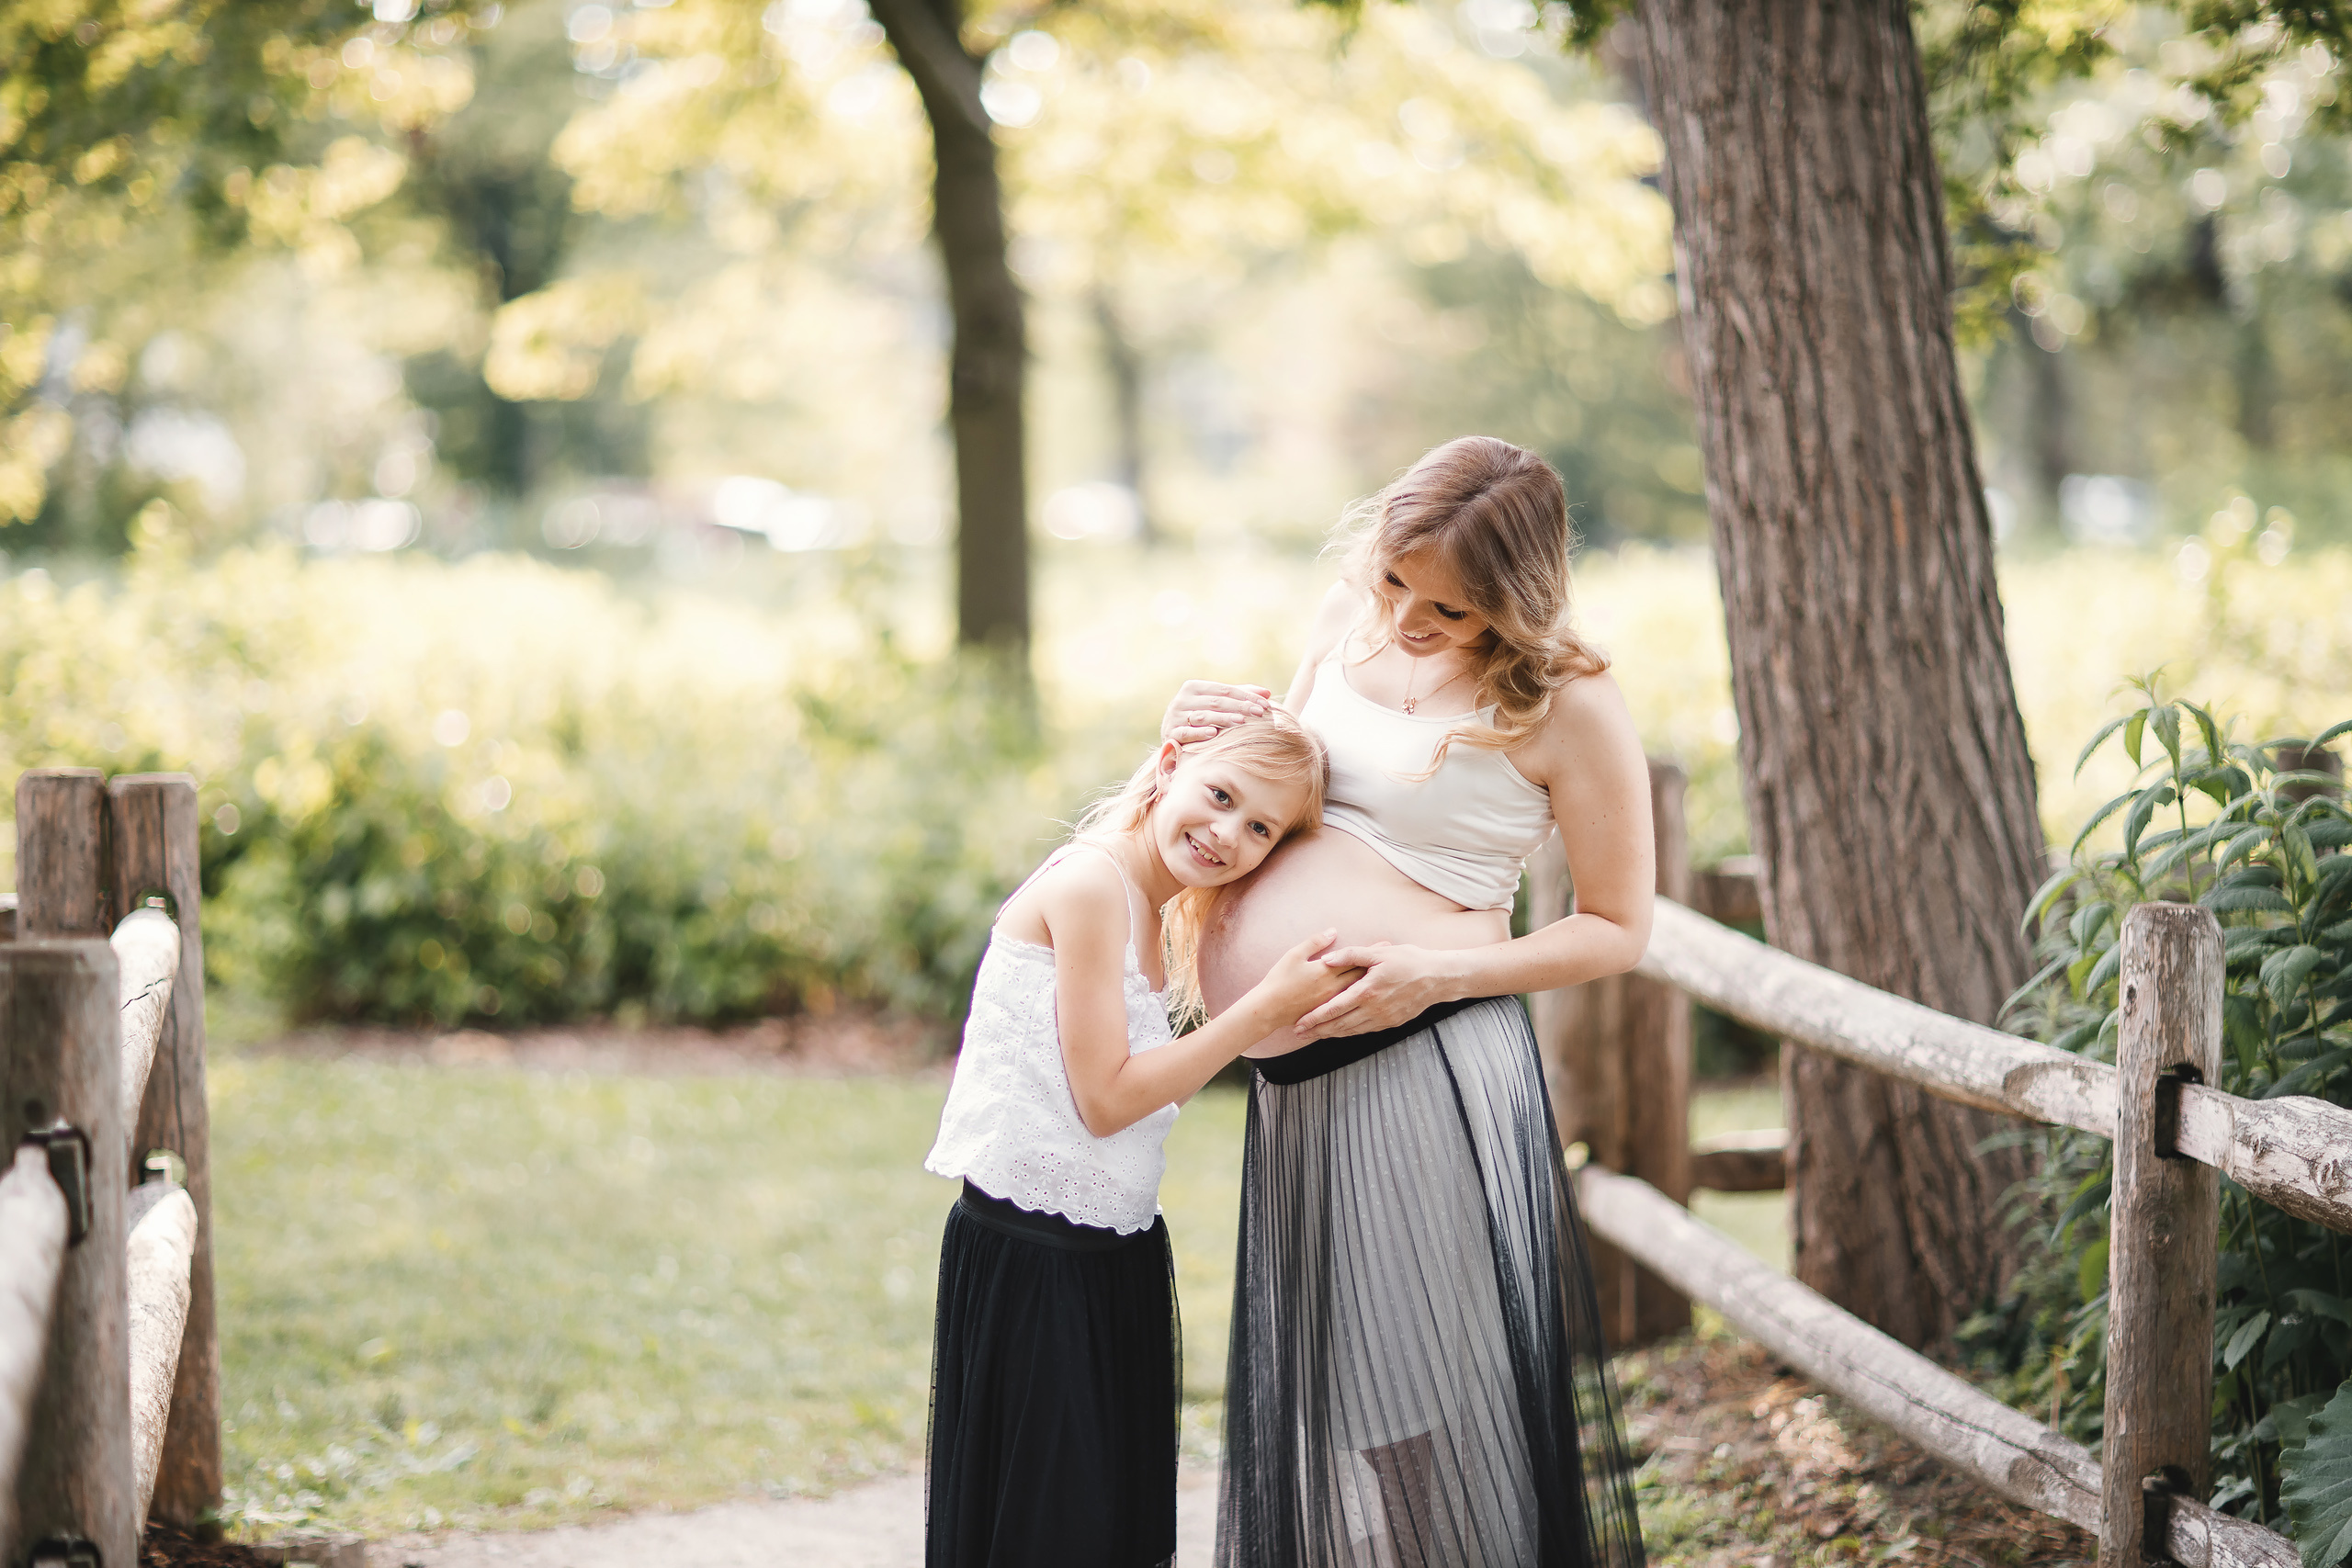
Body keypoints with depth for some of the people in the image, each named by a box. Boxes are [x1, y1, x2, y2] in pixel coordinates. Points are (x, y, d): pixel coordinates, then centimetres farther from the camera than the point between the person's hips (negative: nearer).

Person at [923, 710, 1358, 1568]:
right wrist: (1268, 1006, -18)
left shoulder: (1160, 914, 13)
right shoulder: (1091, 881, -16)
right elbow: (1105, 1098, -18)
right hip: (1031, 1258, -9)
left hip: (1114, 1251, 9)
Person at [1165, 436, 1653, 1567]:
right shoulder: (1349, 619, 8)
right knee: (1310, 1386, 14)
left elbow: (1617, 929, -4)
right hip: (1292, 1084, 7)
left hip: (1425, 1072, -7)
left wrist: (1437, 975, -17)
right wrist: (1207, 738, 2)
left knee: (1424, 1402, -3)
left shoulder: (1569, 707, -10)